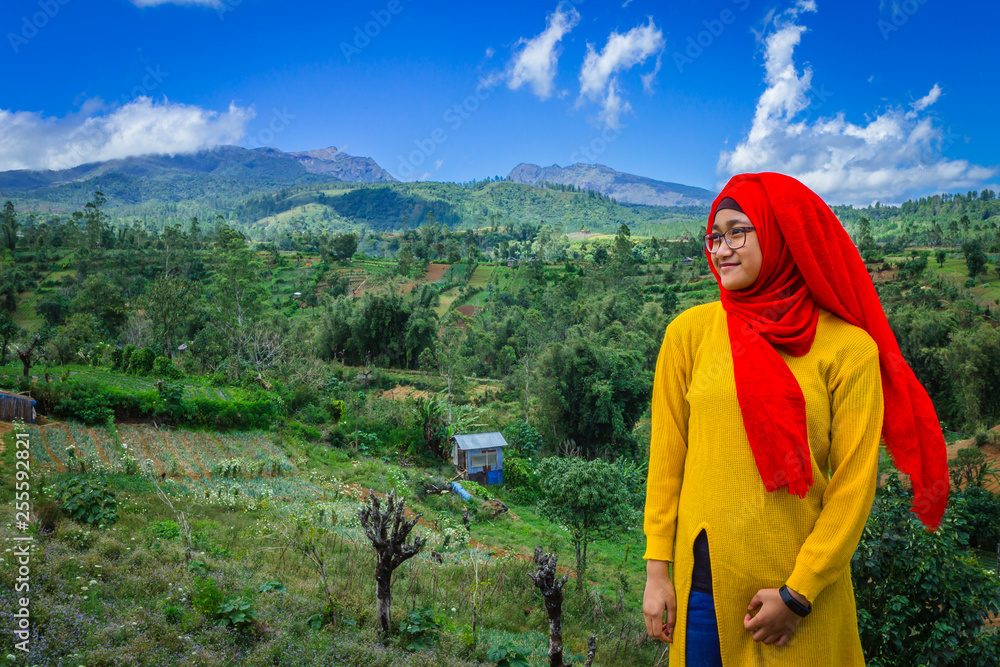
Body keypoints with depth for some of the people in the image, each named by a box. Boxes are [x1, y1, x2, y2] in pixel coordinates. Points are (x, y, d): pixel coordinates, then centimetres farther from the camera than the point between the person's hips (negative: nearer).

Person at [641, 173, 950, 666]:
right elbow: (666, 458, 0)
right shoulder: (690, 331, -3)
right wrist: (657, 569, -1)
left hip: (806, 587, -1)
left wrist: (799, 593, -8)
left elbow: (854, 483, -6)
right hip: (704, 575, 1)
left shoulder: (848, 347, -7)